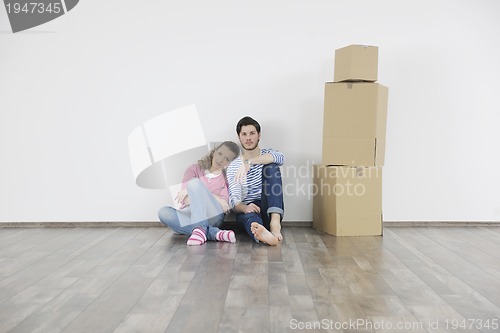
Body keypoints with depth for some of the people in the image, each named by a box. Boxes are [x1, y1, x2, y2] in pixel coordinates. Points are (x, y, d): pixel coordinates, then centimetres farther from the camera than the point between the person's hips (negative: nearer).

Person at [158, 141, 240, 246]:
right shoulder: (194, 169, 13)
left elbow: (224, 203, -6)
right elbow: (184, 199, -2)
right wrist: (217, 199, -14)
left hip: (212, 216, -2)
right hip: (188, 217, 3)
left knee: (195, 182, -23)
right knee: (164, 212, -30)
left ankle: (200, 229, -40)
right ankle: (214, 233, -36)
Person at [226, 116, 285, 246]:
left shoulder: (268, 155, 10)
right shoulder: (233, 167, 6)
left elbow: (280, 157, -18)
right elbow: (235, 202, -6)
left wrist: (249, 162, -31)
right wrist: (245, 208, -31)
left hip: (270, 210, 1)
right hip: (247, 210, -1)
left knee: (271, 166, -21)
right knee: (249, 216, -38)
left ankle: (275, 220, -38)